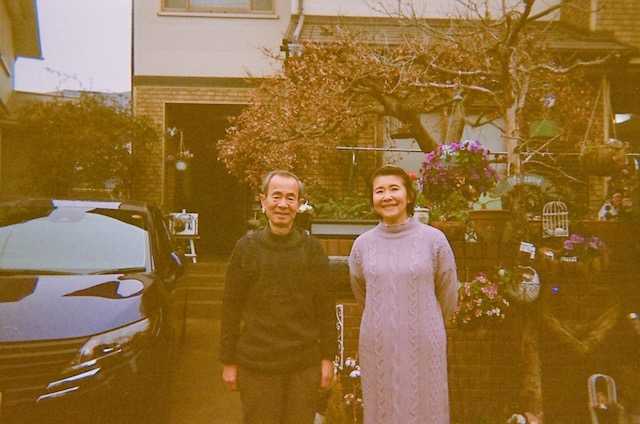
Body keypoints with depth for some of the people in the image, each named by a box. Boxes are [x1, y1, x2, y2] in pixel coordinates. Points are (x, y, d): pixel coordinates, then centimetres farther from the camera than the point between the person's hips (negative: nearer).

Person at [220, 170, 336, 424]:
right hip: (256, 364, 0)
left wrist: (328, 357, 1)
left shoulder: (312, 248, 0)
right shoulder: (246, 247, -2)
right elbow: (231, 307, 1)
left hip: (305, 364, 1)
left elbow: (326, 307, 3)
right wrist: (228, 361, 1)